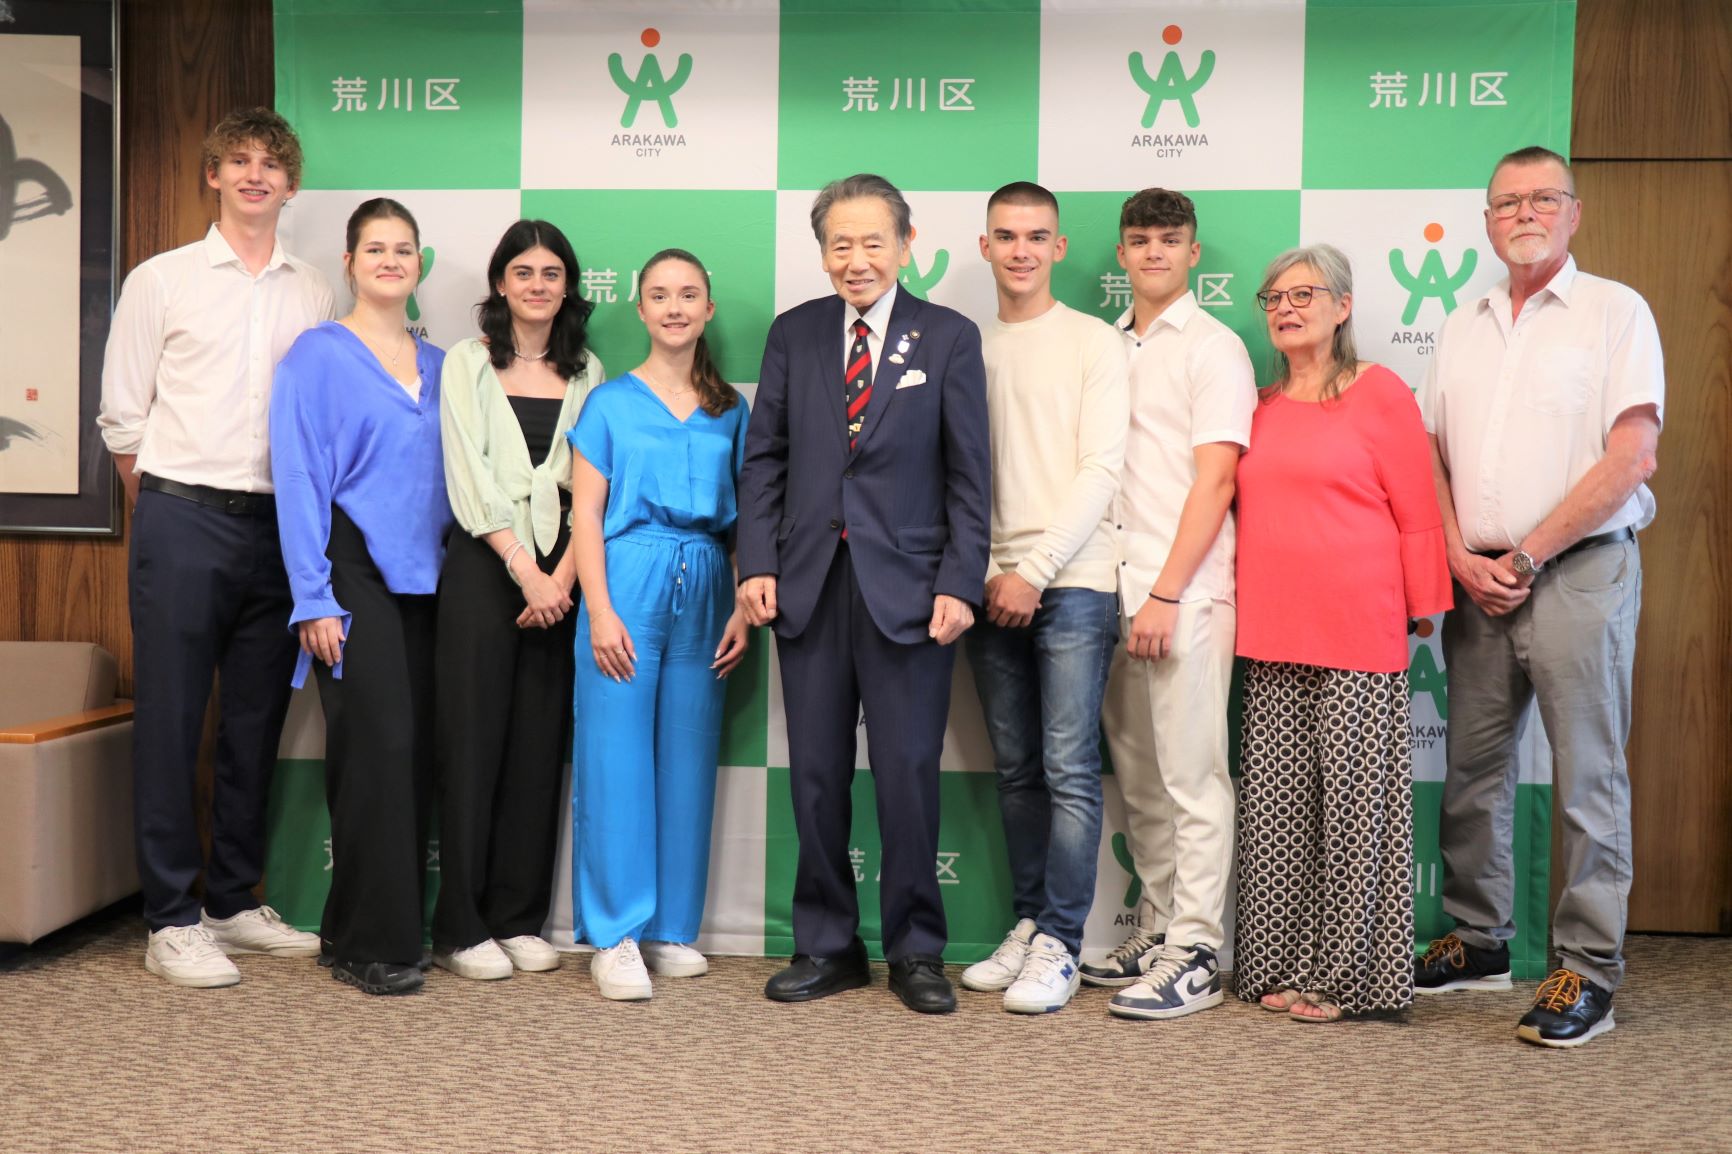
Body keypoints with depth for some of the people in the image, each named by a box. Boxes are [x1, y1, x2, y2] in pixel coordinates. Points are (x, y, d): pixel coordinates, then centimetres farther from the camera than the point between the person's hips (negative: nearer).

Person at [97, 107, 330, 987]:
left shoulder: (314, 294, 10)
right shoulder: (161, 281, 3)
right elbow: (123, 416, 4)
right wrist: (163, 515, 4)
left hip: (279, 526, 3)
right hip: (183, 523, -3)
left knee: (255, 722, 9)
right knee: (170, 719, 0)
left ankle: (234, 902, 21)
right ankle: (172, 920, 7)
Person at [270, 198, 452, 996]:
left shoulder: (439, 366, 15)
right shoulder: (318, 355, 0)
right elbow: (299, 479, -6)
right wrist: (313, 600, -12)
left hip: (426, 578, 5)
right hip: (356, 573, -5)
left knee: (418, 751, 4)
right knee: (378, 747, -9)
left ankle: (386, 929, 17)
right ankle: (370, 943, 3)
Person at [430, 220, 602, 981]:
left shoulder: (586, 372, 13)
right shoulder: (468, 363, 6)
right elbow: (470, 477, -4)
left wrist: (563, 574, -7)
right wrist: (524, 569, -12)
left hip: (559, 573, 3)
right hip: (484, 564, -3)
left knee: (540, 743, 4)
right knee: (473, 739, -2)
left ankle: (518, 919, 14)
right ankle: (461, 928, 5)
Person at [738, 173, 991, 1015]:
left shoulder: (949, 337, 2)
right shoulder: (793, 334, 10)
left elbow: (970, 474, 0)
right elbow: (764, 459, 9)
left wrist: (959, 584, -9)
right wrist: (757, 564, -1)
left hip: (908, 588, -2)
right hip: (810, 586, 3)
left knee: (909, 777, 2)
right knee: (816, 778, 8)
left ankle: (916, 953, 16)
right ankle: (827, 946, 21)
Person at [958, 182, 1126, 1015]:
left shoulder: (1094, 342, 2)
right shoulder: (966, 347, 14)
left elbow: (1101, 469, -6)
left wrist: (1036, 569, -13)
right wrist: (977, 572, 0)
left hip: (1071, 583, -4)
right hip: (991, 587, 4)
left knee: (1069, 771, -5)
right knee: (1016, 772, 9)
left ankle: (1059, 944, 2)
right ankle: (1029, 924, 18)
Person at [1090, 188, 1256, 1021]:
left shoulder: (1213, 348, -3)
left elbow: (1215, 481, -10)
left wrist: (1165, 594, -16)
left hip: (1184, 595, -6)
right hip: (1115, 591, 7)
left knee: (1191, 777, -4)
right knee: (1138, 778, 11)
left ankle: (1194, 955, 2)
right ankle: (1157, 928, 22)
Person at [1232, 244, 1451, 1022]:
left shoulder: (1380, 393, -1)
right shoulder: (1260, 408, 14)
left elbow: (1417, 513, -2)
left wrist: (1424, 613, -3)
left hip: (1358, 633, -5)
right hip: (1272, 636, 5)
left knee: (1353, 801, 0)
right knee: (1275, 804, 7)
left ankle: (1343, 975, 11)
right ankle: (1278, 966, 18)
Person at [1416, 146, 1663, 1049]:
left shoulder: (1616, 312, 1)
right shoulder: (1463, 326, 16)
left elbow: (1631, 456, -9)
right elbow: (1432, 455, 13)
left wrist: (1526, 556, -11)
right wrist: (1462, 559, -2)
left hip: (1579, 571, -5)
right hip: (1475, 580, 5)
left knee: (1588, 775, -3)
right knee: (1472, 769, 9)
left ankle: (1588, 972, 4)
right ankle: (1478, 941, 23)